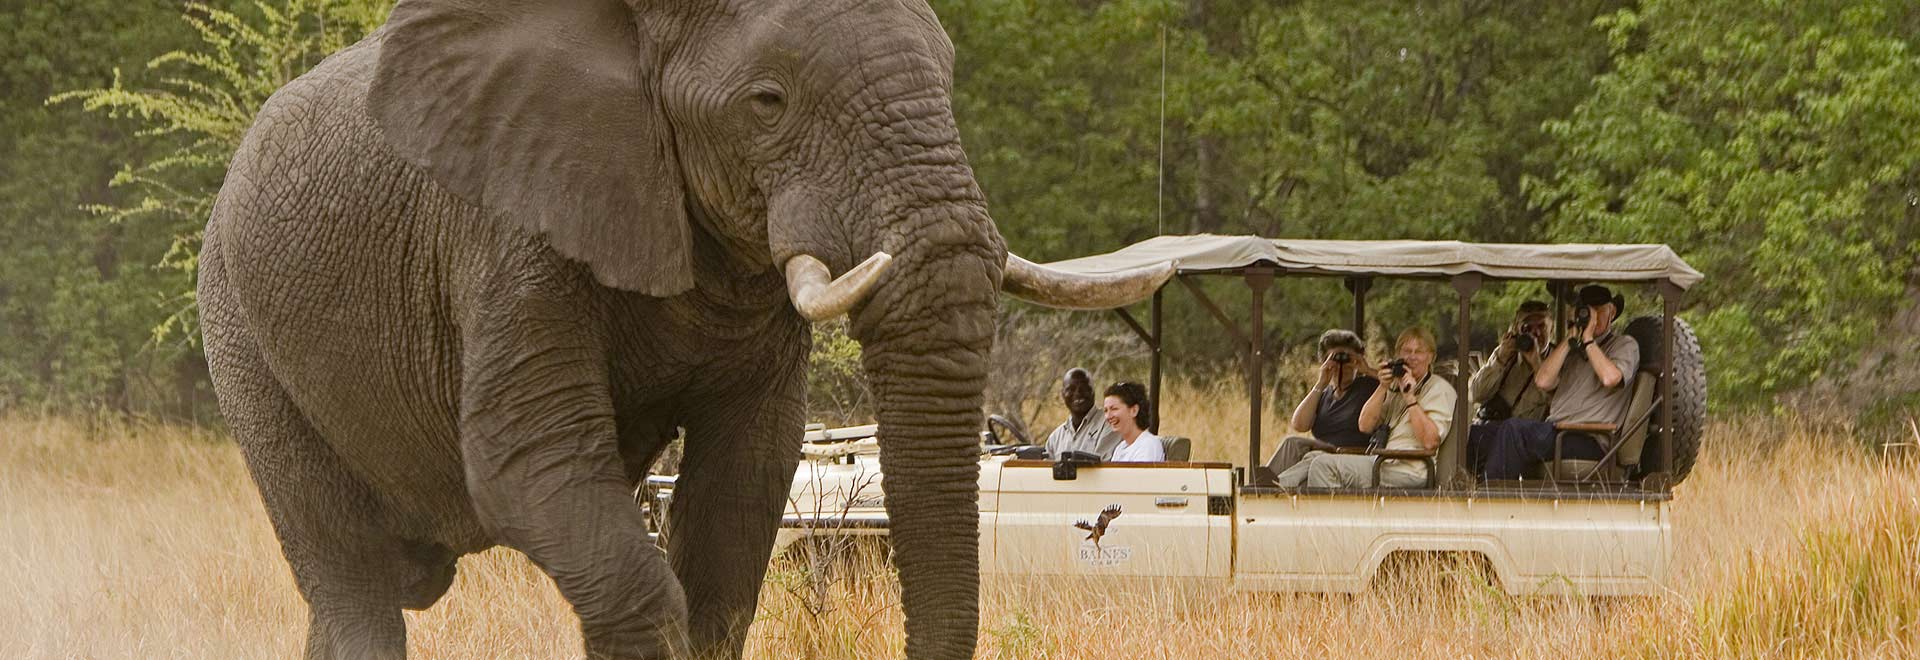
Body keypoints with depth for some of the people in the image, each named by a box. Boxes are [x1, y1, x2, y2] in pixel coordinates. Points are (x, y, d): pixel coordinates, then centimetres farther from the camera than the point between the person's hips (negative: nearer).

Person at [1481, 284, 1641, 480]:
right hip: (1555, 431, 6)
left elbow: (1610, 378, -13)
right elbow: (1543, 381, 6)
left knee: (1514, 429, -28)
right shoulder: (1569, 349, 26)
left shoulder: (1625, 345, 11)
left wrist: (1588, 340, -3)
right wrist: (1572, 339, 5)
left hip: (1590, 441, -6)